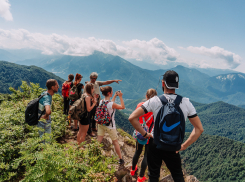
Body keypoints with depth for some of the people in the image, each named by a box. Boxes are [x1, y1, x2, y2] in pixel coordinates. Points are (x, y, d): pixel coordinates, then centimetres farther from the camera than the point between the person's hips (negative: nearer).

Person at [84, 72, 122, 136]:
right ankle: (90, 131, 12)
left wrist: (114, 80, -8)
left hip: (97, 103, 7)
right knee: (90, 117, 1)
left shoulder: (97, 83, 7)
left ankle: (94, 127, 39)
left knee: (95, 116, 20)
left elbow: (105, 82, 1)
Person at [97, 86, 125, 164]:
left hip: (101, 124, 5)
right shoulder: (112, 104, -27)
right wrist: (120, 97, -10)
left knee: (98, 142, 15)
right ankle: (121, 159, 29)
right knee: (115, 142, 14)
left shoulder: (101, 102, -7)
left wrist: (115, 96, 15)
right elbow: (123, 107, -13)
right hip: (110, 126, -5)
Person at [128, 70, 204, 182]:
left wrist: (145, 134, -6)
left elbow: (132, 118, -17)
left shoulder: (154, 101, -15)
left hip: (155, 145, -1)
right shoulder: (186, 103, -8)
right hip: (173, 149, 1)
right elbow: (199, 129, -5)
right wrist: (184, 146, -1)